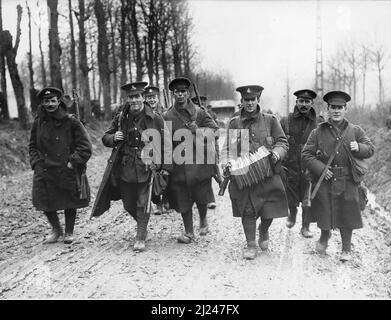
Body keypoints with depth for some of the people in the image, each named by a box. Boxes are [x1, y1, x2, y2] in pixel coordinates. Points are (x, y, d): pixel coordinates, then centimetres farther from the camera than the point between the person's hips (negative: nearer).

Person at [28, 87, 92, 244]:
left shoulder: (71, 122, -8)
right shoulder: (38, 122, 4)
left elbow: (86, 147, -8)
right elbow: (32, 145, 15)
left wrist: (73, 162, -13)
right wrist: (36, 163, 2)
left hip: (67, 171, -3)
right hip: (44, 171, 3)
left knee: (69, 203, 8)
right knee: (45, 202, 3)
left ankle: (69, 232, 30)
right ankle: (56, 230, 29)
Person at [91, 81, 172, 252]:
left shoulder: (155, 119, -5)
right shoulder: (120, 118, 3)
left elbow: (166, 143, -2)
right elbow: (105, 138, 14)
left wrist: (165, 167, -5)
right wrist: (113, 138, -9)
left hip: (147, 168, -3)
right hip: (124, 169, 4)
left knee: (143, 204, 1)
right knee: (129, 204, 13)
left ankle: (140, 238, 14)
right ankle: (142, 226, 40)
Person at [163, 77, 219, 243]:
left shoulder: (199, 112, 2)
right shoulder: (167, 116, 3)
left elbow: (214, 129, 1)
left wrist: (198, 130, -15)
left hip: (199, 162, -1)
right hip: (178, 165, 1)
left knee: (201, 198, 7)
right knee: (183, 200, 5)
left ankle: (203, 221, 37)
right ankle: (189, 232, 20)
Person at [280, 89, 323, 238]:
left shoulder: (319, 123, 0)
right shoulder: (285, 121, 0)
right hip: (290, 167, 0)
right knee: (291, 200, 12)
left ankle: (305, 227, 26)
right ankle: (292, 214, 44)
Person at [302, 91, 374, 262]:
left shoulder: (355, 131, 6)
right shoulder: (318, 132, 1)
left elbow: (371, 149, 10)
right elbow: (306, 154, -1)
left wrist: (359, 148, -12)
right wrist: (320, 168, -14)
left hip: (347, 183, 1)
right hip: (324, 181, 0)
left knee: (347, 215, 5)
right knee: (324, 213, 7)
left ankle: (346, 249, 25)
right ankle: (324, 236, 40)